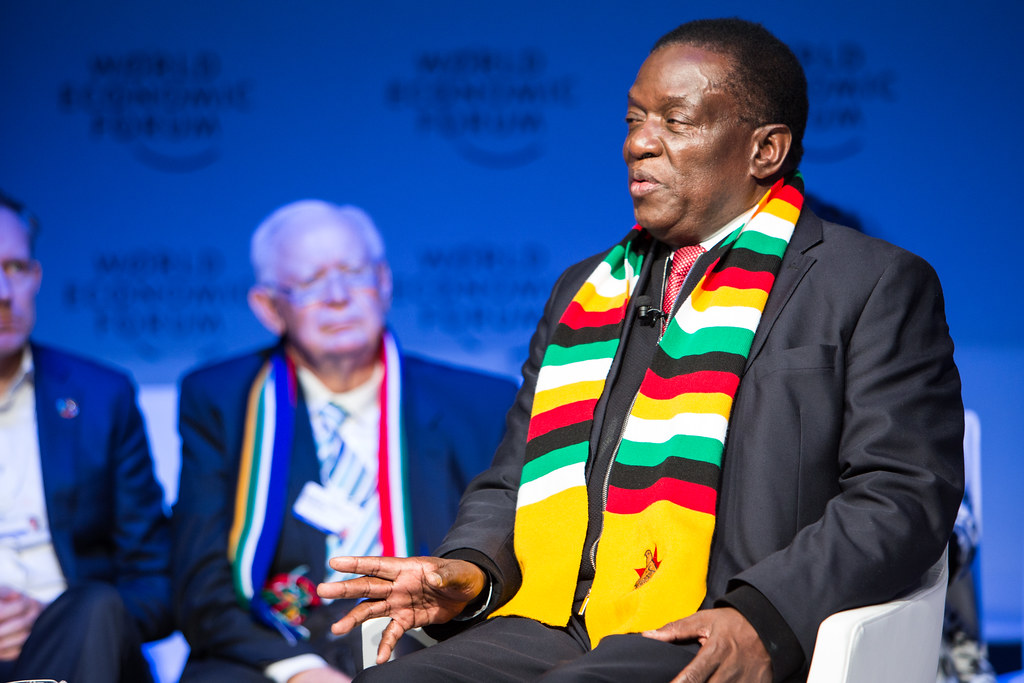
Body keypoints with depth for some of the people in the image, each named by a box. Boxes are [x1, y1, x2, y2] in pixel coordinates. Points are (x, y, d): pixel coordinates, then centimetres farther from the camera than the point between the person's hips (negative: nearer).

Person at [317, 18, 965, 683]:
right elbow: (509, 484, 26)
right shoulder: (585, 290, 25)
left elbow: (907, 493, -4)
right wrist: (473, 570, 3)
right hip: (547, 626, 5)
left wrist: (765, 615, -19)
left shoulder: (878, 286, 6)